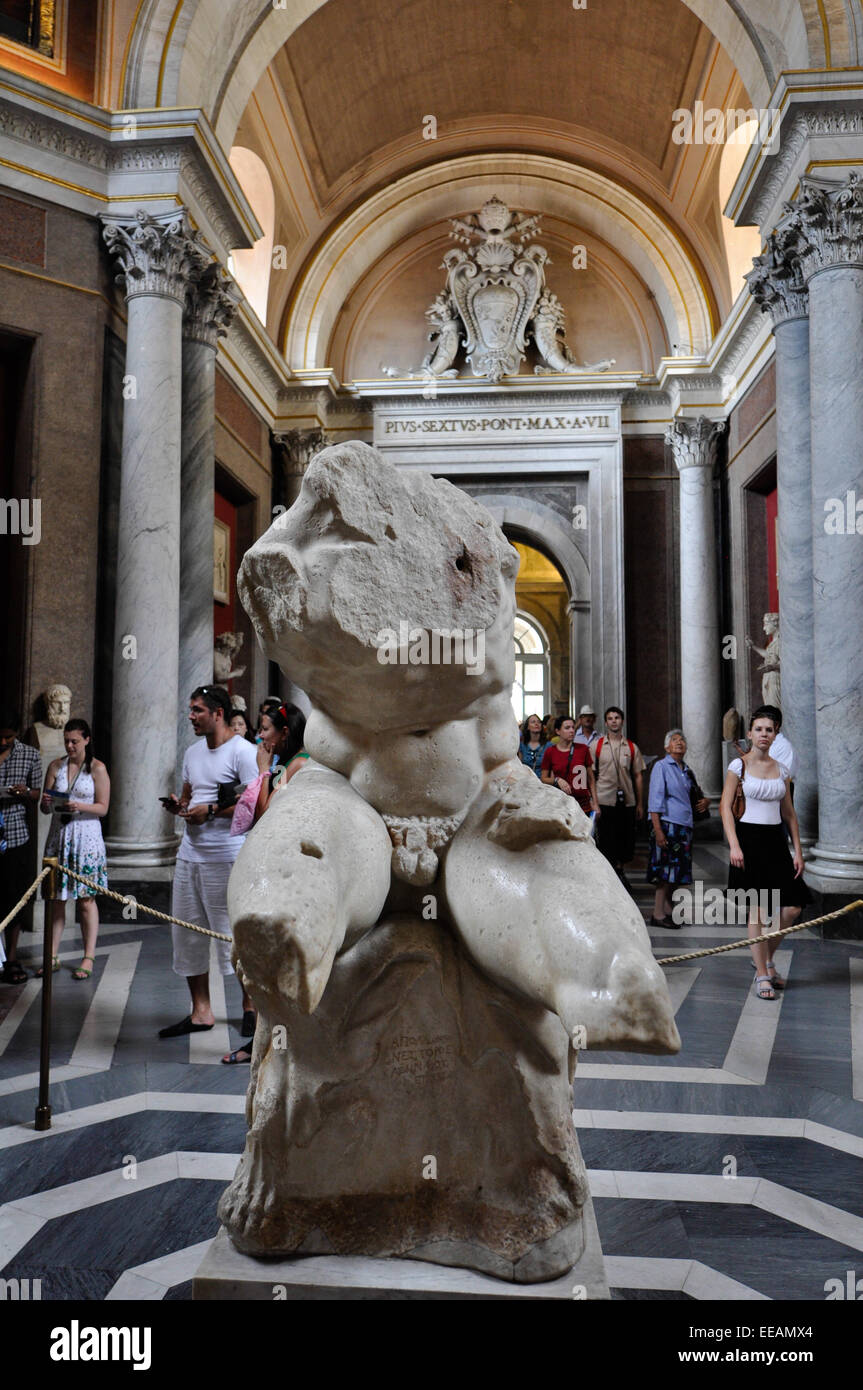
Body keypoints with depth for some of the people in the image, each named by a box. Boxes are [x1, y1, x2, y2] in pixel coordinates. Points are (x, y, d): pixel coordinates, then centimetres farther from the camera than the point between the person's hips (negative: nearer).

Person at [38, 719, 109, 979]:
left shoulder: (97, 769, -3)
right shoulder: (55, 766, 8)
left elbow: (103, 808, -5)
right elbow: (45, 808, 10)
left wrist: (80, 806, -21)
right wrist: (46, 803, -13)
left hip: (86, 835, -4)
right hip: (58, 835, 4)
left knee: (86, 898, 1)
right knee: (57, 897, 7)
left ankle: (88, 959, 8)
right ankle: (53, 957, 15)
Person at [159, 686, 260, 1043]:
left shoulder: (243, 751, -9)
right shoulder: (192, 752, 17)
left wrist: (211, 810, -18)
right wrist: (178, 805, 5)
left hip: (228, 857, -8)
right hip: (189, 854, 8)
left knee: (236, 933, -1)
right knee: (188, 933, 9)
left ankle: (250, 1006, 16)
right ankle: (201, 1011, 19)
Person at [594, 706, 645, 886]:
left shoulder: (632, 747, 10)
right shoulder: (597, 746, 3)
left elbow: (638, 776, 11)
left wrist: (640, 804, 7)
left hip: (627, 801, 2)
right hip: (604, 800, -2)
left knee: (627, 838, 6)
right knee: (607, 839, -2)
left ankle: (619, 868, 28)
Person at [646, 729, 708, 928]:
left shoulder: (686, 770, 16)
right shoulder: (661, 766, -5)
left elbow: (693, 795, 31)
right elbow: (655, 800, -12)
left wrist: (704, 801, 7)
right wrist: (657, 830, -19)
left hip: (684, 825, 7)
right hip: (667, 824, -7)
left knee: (673, 872, 10)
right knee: (665, 869, -7)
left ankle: (667, 911, 19)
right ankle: (658, 915, -1)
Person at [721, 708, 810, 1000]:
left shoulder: (781, 769, 10)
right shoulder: (739, 765, -2)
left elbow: (789, 813, 14)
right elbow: (725, 807, -5)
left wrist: (797, 851, 9)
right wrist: (734, 845, -15)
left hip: (776, 841, 5)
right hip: (749, 838, -5)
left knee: (792, 907, -1)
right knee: (759, 909, -4)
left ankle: (766, 958, 23)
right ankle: (762, 974, 8)